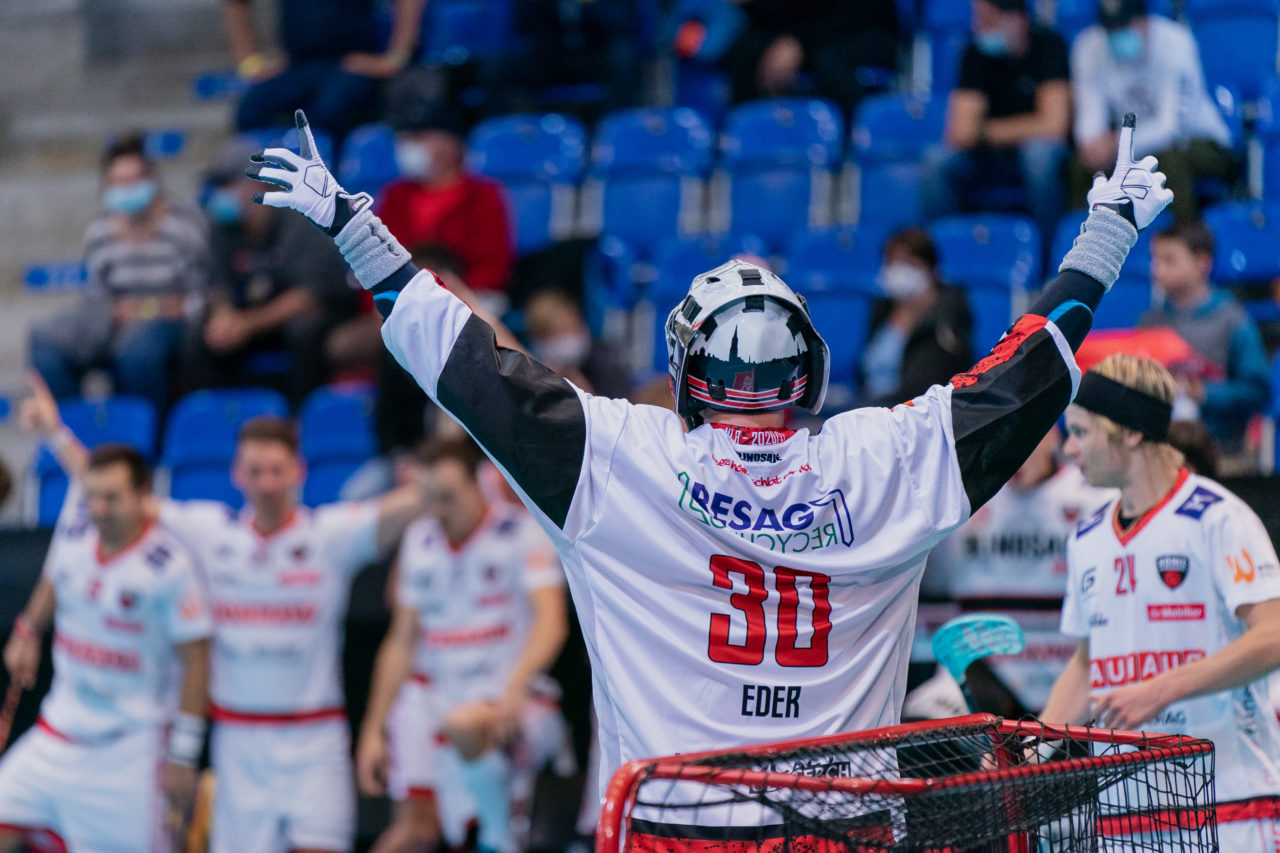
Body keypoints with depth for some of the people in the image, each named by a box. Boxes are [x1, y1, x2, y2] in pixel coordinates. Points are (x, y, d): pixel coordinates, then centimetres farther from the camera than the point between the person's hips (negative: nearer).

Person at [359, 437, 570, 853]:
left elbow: (551, 621, -19)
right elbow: (402, 641, 16)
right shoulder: (419, 539, 11)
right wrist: (373, 730, 12)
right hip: (434, 699, 5)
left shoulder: (521, 531, -6)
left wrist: (515, 687, -36)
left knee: (464, 725, -36)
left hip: (513, 706, -5)